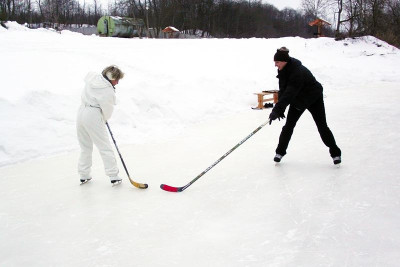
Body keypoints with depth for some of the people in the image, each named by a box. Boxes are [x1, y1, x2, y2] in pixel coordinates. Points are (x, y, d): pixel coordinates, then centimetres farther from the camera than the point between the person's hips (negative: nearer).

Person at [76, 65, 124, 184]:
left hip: (81, 111, 7)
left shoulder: (92, 77, 4)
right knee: (105, 147, 1)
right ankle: (113, 176, 2)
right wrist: (104, 119, 14)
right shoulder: (109, 91, -15)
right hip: (93, 117, -7)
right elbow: (107, 111, -8)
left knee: (85, 147, 18)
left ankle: (84, 175, 24)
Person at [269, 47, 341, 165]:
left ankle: (335, 153, 9)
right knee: (288, 125, 0)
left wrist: (277, 109, -50)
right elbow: (282, 90, -9)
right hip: (297, 100, 6)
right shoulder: (283, 70, -11)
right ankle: (280, 151, 11)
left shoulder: (298, 72, -37)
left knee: (322, 126, -3)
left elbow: (289, 93, -44)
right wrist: (279, 109, -16)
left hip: (313, 98, -6)